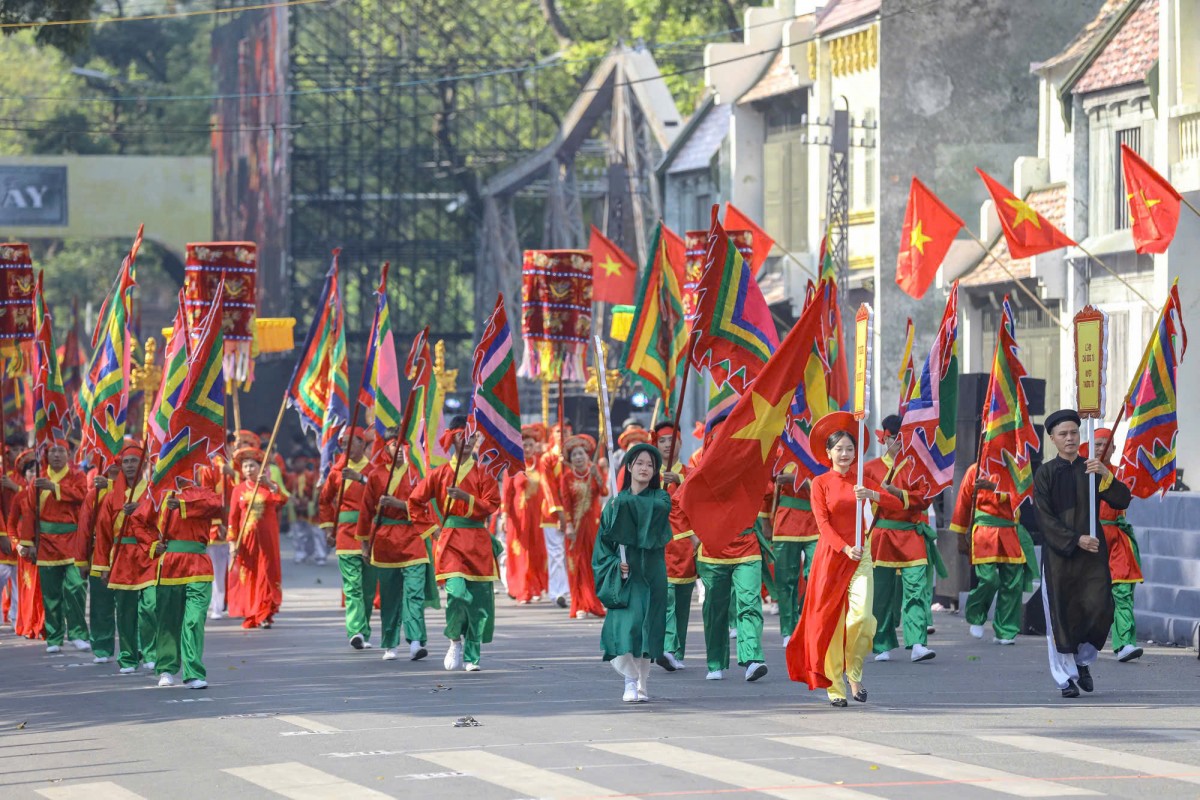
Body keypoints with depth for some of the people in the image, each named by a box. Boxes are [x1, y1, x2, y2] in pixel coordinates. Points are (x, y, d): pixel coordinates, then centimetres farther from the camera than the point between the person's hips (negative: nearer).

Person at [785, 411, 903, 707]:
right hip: (830, 554, -1)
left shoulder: (862, 481, 9)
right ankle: (834, 687, 6)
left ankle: (854, 672, 8)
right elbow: (823, 522, -6)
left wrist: (871, 495, -19)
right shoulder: (821, 483, 2)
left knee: (862, 616, -15)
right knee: (829, 619, -2)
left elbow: (897, 505, 0)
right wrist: (845, 548, -20)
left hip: (859, 555, 1)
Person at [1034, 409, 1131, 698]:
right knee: (1062, 615, -2)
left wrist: (1106, 475, -17)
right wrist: (1075, 540, -15)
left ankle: (1083, 661, 15)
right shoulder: (1045, 474, 1)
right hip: (1058, 553, -2)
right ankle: (1066, 676, 8)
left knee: (1099, 609, -9)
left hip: (1092, 553, 2)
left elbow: (1122, 501, -1)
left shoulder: (1091, 470, 9)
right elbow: (1045, 518, -5)